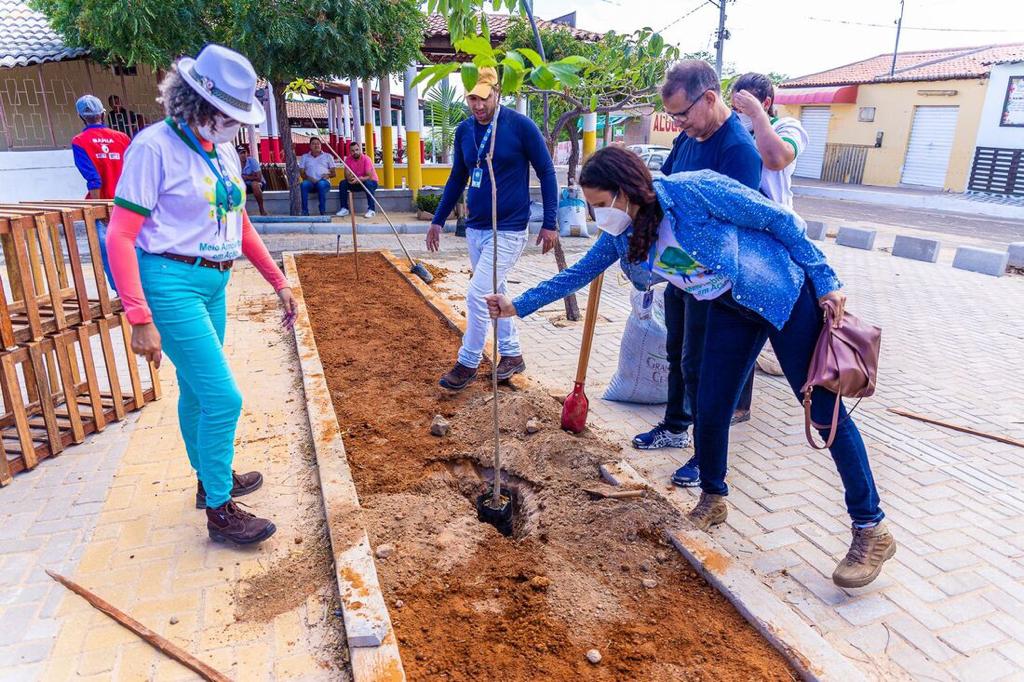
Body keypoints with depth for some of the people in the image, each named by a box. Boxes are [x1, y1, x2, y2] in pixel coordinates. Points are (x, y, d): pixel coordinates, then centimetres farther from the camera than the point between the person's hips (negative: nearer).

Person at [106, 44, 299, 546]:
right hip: (172, 283, -7)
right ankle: (219, 510, 9)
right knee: (224, 398, -7)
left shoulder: (223, 150, 9)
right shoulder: (155, 146, -13)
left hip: (214, 283, 7)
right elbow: (120, 237, -15)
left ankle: (210, 478, 38)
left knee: (197, 390, 21)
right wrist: (140, 319, -21)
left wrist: (277, 282, 14)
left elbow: (241, 226, 17)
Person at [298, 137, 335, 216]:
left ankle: (323, 211, -34)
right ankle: (305, 211, -34)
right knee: (304, 184, -35)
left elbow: (333, 173, 13)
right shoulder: (304, 157, 21)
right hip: (310, 182, 1)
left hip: (324, 182, -1)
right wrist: (308, 178, -11)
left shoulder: (328, 156, 20)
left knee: (321, 184, -38)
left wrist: (328, 175, -11)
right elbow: (302, 173, 11)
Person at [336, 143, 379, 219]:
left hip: (371, 182, -4)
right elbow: (346, 175, -9)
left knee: (368, 184, -38)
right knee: (342, 183, -16)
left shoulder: (366, 159, -21)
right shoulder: (348, 159, -7)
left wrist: (359, 179, -43)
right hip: (356, 183, 4)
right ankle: (344, 209, -10)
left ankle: (371, 210, -33)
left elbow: (370, 176, -27)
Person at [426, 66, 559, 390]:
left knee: (478, 294, -11)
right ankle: (512, 355, 29)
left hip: (509, 230, -6)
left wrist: (549, 223, -7)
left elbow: (546, 172, -5)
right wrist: (438, 220, 15)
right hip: (475, 228, 6)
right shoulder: (464, 130, 5)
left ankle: (468, 363, 6)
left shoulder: (521, 125, -11)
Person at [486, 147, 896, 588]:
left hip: (786, 295, -6)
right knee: (710, 411, 3)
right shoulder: (622, 234, -7)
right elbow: (578, 273, 6)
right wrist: (519, 306, 3)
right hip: (730, 310, 6)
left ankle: (872, 531, 13)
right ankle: (713, 500, 30)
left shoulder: (694, 189, -27)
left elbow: (780, 220, -18)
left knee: (825, 411, -1)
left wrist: (825, 282, -15)